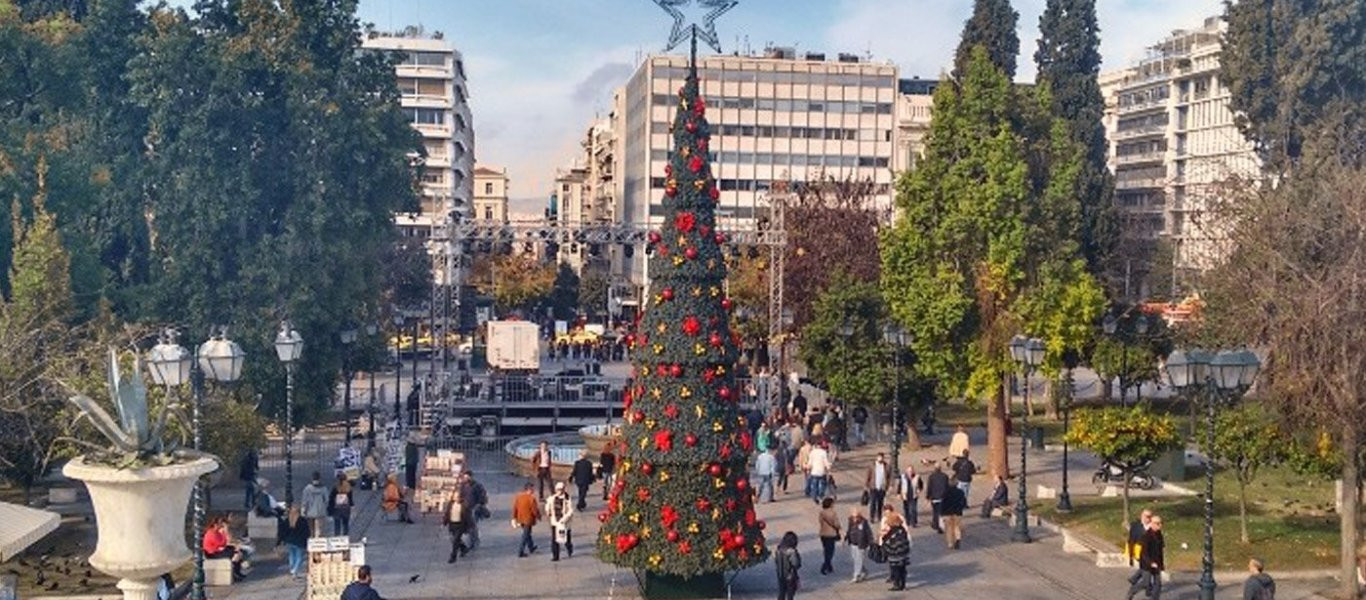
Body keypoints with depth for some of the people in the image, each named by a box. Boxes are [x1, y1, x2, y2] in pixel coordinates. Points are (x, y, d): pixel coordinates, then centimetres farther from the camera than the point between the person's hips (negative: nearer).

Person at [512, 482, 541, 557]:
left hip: (520, 519, 7)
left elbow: (514, 508, 3)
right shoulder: (531, 498, -20)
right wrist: (539, 517, 1)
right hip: (528, 519, -7)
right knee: (525, 536, 3)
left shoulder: (518, 496, -1)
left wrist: (514, 518, 11)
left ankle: (531, 547, 42)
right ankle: (520, 552, 3)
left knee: (527, 533, 25)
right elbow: (535, 510, -17)